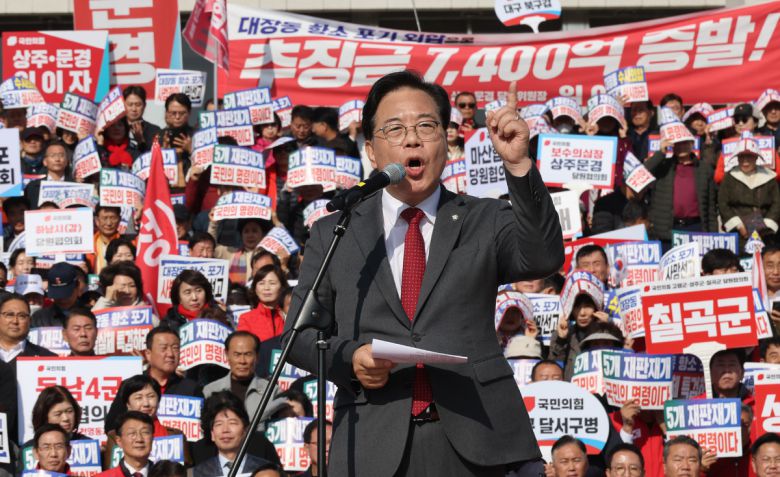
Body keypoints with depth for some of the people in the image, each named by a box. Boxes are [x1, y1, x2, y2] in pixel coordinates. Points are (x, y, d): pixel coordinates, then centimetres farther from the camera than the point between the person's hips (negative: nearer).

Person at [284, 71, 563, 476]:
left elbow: (543, 258, -7)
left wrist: (518, 165, -19)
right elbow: (299, 333, 13)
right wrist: (349, 356, -8)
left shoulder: (484, 222, 11)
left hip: (478, 444, 0)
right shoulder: (333, 234, 13)